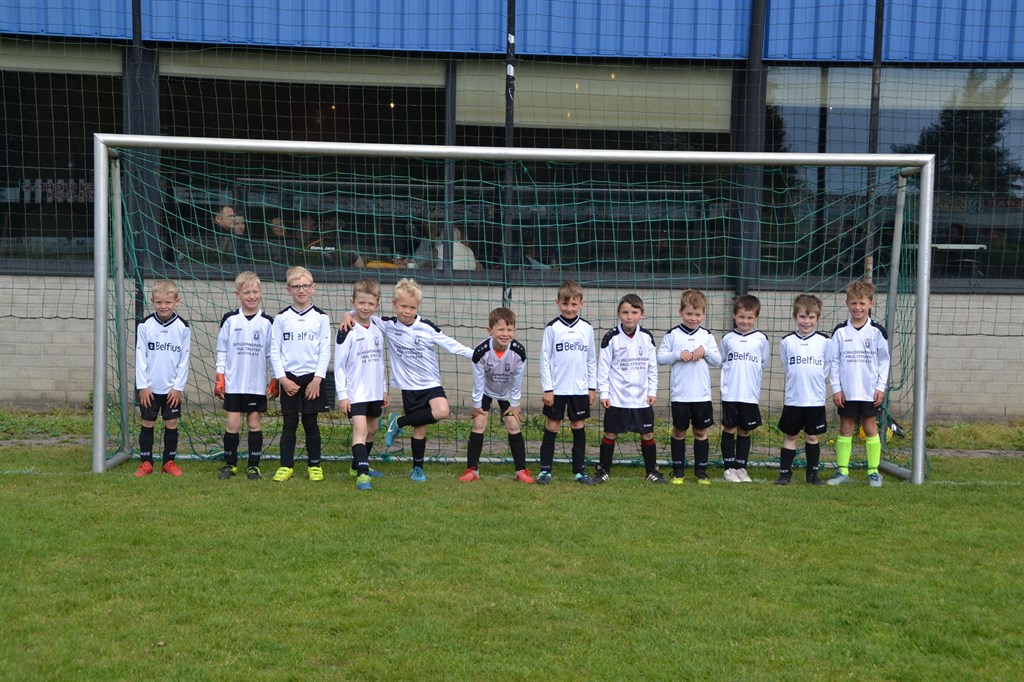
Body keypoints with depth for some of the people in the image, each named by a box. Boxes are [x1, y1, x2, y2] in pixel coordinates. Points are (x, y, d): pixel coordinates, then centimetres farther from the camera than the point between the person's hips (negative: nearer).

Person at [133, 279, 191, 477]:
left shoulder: (183, 327, -3)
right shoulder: (145, 325, -3)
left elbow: (184, 359, 0)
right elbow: (140, 357, -2)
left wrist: (179, 386, -5)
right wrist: (142, 385, -6)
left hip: (172, 388, 0)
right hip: (149, 388, 0)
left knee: (171, 424, 5)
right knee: (147, 424, 6)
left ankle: (169, 461, 17)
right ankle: (146, 462, 15)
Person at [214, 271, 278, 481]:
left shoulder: (267, 322, 1)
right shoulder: (230, 319, 1)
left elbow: (272, 353, 5)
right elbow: (221, 350, 5)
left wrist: (275, 381, 3)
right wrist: (220, 378, 1)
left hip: (257, 384, 0)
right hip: (233, 383, 0)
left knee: (254, 423, 5)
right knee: (233, 423, 2)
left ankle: (253, 465, 14)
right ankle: (230, 463, 15)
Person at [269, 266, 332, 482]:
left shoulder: (321, 318, 1)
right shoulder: (281, 318, 3)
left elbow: (325, 351, -1)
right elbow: (274, 350, 2)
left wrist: (317, 379, -8)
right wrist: (282, 379, -7)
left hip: (312, 378, -1)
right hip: (288, 378, 1)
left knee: (311, 423, 6)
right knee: (289, 424, 4)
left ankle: (315, 465, 16)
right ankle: (286, 466, 12)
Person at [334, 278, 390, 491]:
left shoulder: (378, 328, 8)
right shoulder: (348, 331, -11)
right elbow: (339, 365, -11)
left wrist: (384, 389, 18)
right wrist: (342, 394, -14)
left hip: (375, 391, 7)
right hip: (355, 392, -7)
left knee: (372, 430, 16)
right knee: (360, 428, -17)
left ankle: (359, 465, 34)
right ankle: (362, 474, -19)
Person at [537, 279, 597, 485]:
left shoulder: (587, 328, 4)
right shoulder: (552, 328, -4)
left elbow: (592, 360, 10)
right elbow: (545, 360, -3)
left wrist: (592, 387, 7)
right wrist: (547, 389, -7)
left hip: (580, 389, 2)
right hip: (556, 389, -2)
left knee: (579, 427, 8)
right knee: (552, 427, 4)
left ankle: (580, 470, 17)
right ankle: (545, 470, 12)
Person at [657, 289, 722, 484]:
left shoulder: (707, 336, 6)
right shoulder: (673, 335, -1)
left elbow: (718, 361, 6)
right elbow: (660, 357, -3)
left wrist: (705, 350, -11)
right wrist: (678, 354, -16)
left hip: (702, 394, 2)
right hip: (680, 394, -2)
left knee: (701, 432, 9)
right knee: (679, 431, 8)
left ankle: (701, 471, 19)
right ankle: (678, 470, 18)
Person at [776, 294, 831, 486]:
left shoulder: (824, 341, -2)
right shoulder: (787, 341, 0)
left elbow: (826, 369, 7)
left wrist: (813, 382, 4)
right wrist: (796, 381, 7)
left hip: (816, 400, 0)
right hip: (793, 399, 0)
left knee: (812, 437, 9)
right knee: (789, 436, 6)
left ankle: (812, 473, 20)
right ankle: (785, 473, 13)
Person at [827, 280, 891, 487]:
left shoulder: (877, 331, -1)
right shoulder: (840, 331, 1)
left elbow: (884, 361, 2)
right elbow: (833, 361, 2)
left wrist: (881, 387, -4)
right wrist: (836, 388, -3)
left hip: (870, 391, -1)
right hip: (846, 392, 1)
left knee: (870, 428, 5)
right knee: (845, 428, 6)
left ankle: (873, 471, 12)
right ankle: (842, 471, 11)